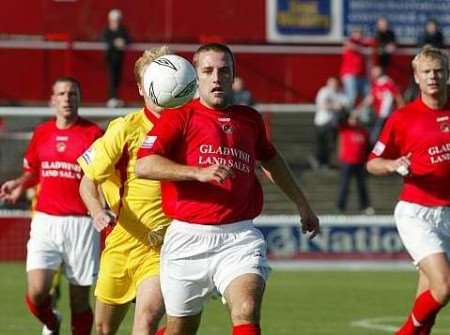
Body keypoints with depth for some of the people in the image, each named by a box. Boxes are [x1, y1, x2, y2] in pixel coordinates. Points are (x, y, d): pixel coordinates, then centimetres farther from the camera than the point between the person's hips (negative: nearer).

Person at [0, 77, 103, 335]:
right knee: (36, 292, -8)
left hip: (80, 223, -3)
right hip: (45, 221, 3)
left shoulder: (93, 133, -3)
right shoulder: (41, 133, 9)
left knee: (80, 299, 3)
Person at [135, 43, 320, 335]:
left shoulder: (250, 119, 14)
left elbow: (271, 159, 34)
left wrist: (302, 205, 40)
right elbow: (143, 166, -14)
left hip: (240, 238, 2)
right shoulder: (179, 117, 0)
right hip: (189, 238, -2)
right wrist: (198, 172, -24)